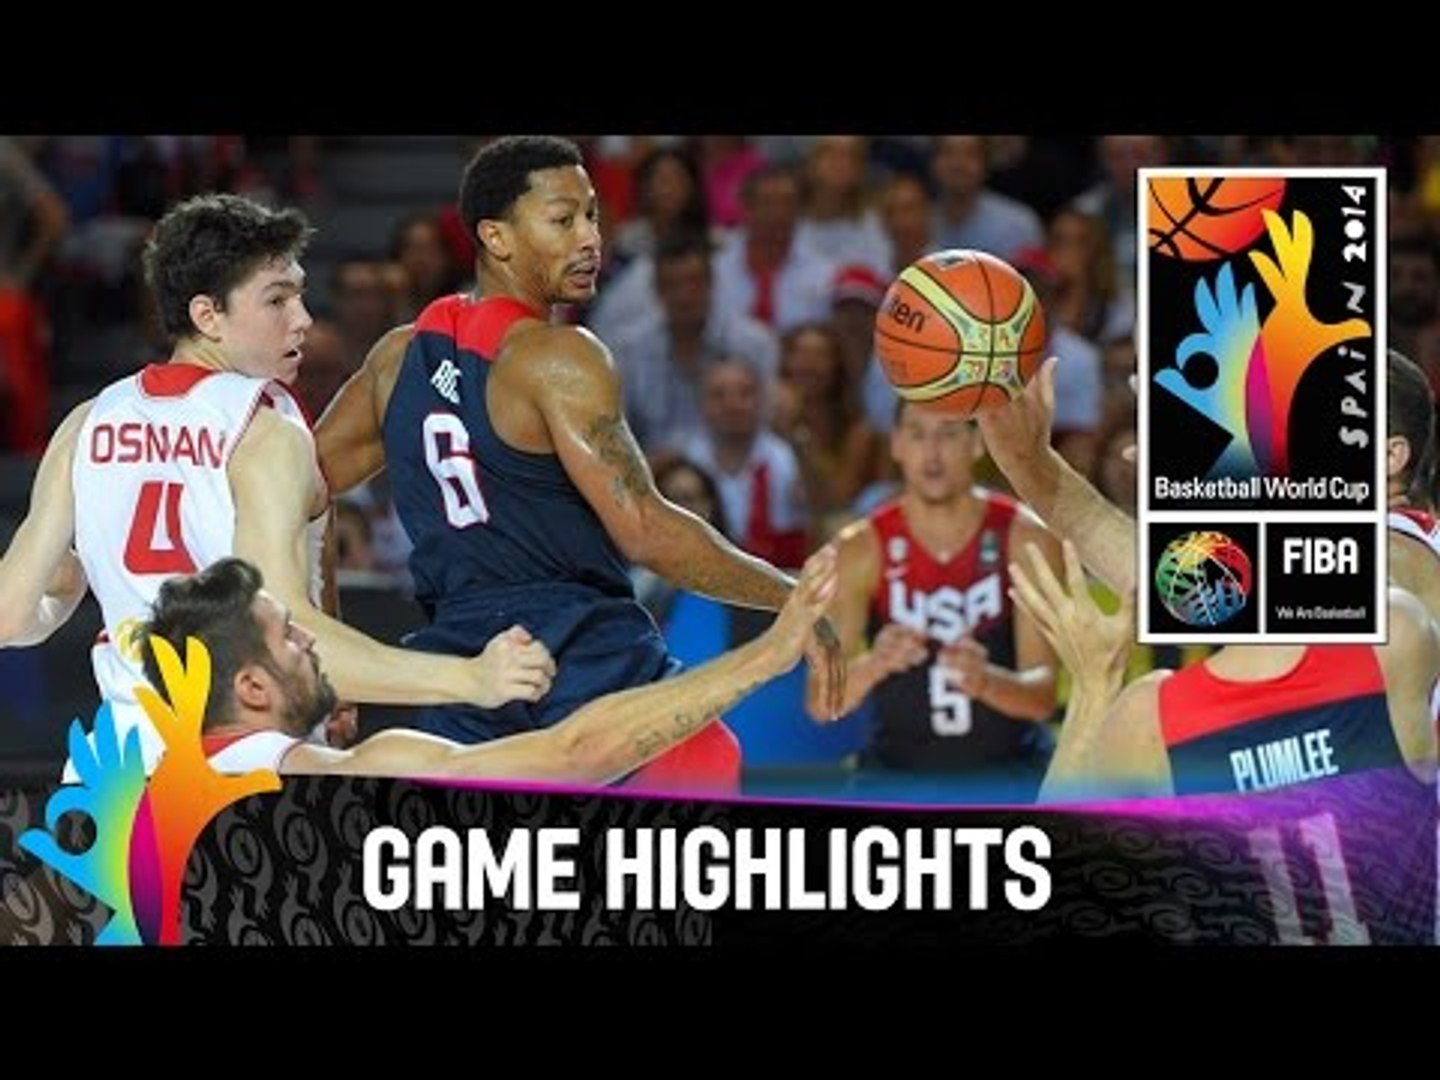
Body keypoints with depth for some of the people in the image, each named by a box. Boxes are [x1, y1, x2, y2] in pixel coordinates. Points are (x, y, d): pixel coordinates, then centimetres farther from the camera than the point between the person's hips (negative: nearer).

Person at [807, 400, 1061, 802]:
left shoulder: (1025, 539, -11)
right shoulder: (860, 550, -10)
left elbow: (1042, 695, -18)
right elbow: (822, 702, -16)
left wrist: (985, 681, -41)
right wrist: (872, 666, -39)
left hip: (1008, 779, 0)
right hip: (898, 778, 0)